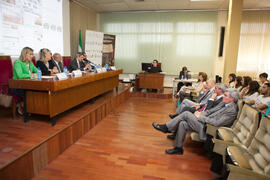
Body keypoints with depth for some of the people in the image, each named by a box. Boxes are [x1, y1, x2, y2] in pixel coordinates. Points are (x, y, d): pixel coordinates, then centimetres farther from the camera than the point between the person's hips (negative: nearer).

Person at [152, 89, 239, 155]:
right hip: (204, 122, 9)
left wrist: (200, 117, -16)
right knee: (182, 123, -9)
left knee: (186, 113, -18)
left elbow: (216, 123, -23)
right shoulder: (224, 104, 13)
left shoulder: (232, 110, -15)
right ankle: (178, 148, 3)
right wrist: (201, 113, -2)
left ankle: (166, 127, -4)